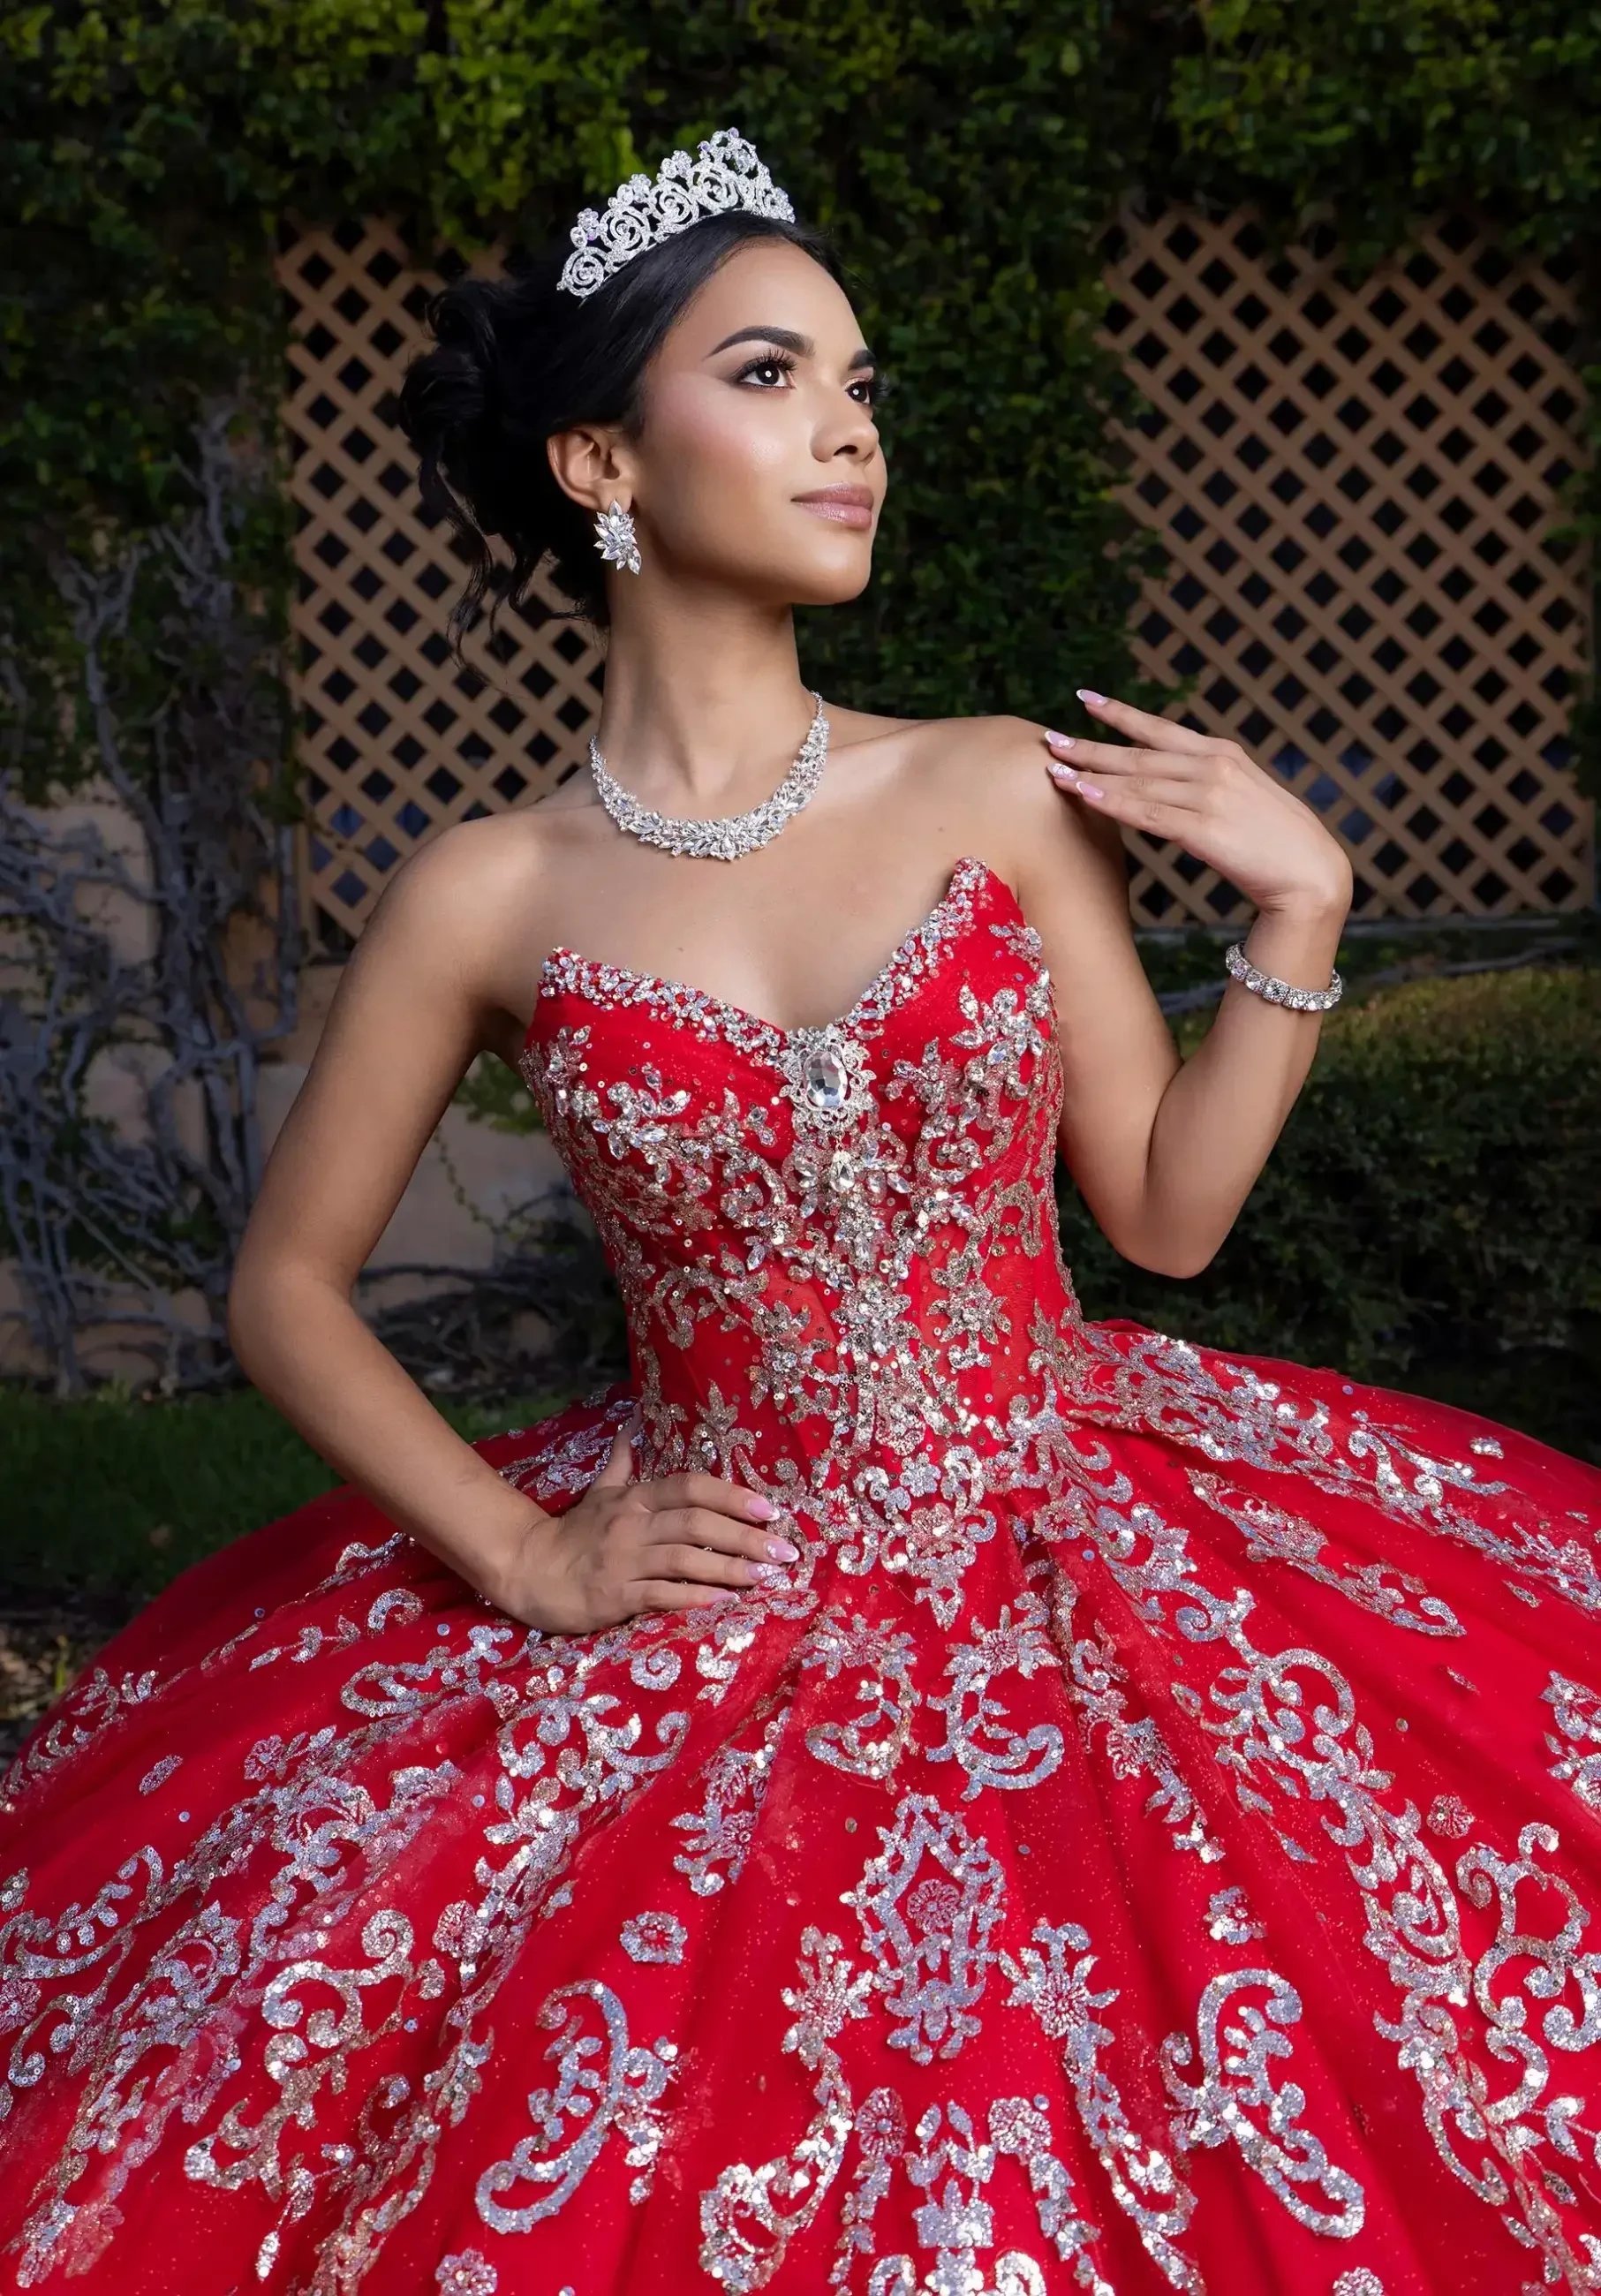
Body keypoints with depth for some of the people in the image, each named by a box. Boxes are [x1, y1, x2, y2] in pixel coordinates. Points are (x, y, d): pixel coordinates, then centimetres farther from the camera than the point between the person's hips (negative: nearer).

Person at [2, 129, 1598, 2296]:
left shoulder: (1013, 794, -3)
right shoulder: (486, 903, -6)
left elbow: (1169, 1210, 2)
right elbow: (289, 1286, 4)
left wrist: (1300, 904, -8)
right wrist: (527, 1566, -5)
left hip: (1073, 1556, 1)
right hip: (703, 1614, -1)